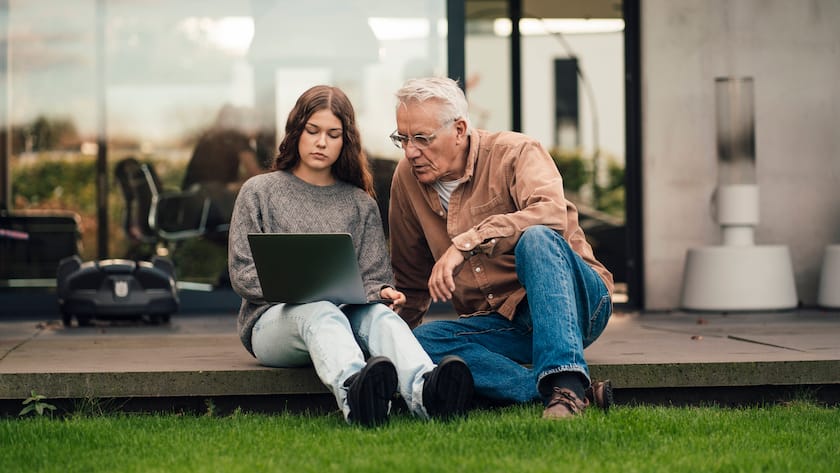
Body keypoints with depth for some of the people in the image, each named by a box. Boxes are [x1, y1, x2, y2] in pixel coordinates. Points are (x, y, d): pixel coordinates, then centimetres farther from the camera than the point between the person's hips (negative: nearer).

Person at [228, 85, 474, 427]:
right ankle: (353, 393, -73)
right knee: (319, 311, -39)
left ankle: (424, 391, -67)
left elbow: (372, 277, 14)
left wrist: (382, 291, -11)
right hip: (273, 319, -3)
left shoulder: (360, 204, 21)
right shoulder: (259, 192, 13)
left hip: (346, 312, 3)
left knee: (378, 314, -34)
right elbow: (242, 274, 6)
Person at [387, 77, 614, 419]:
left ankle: (566, 386, -47)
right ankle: (561, 392, -34)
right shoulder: (408, 177, 8)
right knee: (423, 341, -23)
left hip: (573, 302, -5)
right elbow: (411, 283, 21)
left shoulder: (515, 153, -8)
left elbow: (552, 213, -31)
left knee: (535, 238, -35)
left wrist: (467, 242, -36)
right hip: (501, 325, 5)